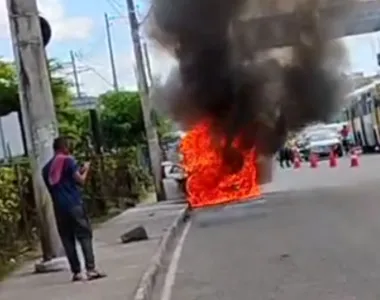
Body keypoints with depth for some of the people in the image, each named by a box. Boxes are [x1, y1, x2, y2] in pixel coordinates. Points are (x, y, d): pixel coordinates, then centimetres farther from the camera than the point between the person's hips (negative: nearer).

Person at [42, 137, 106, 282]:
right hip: (74, 205, -5)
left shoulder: (47, 168, 16)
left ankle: (76, 272, 7)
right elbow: (80, 180, -9)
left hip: (59, 208, 5)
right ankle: (91, 269, -11)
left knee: (67, 240, 8)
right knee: (85, 236, -3)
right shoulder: (68, 161, -3)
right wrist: (85, 170, 12)